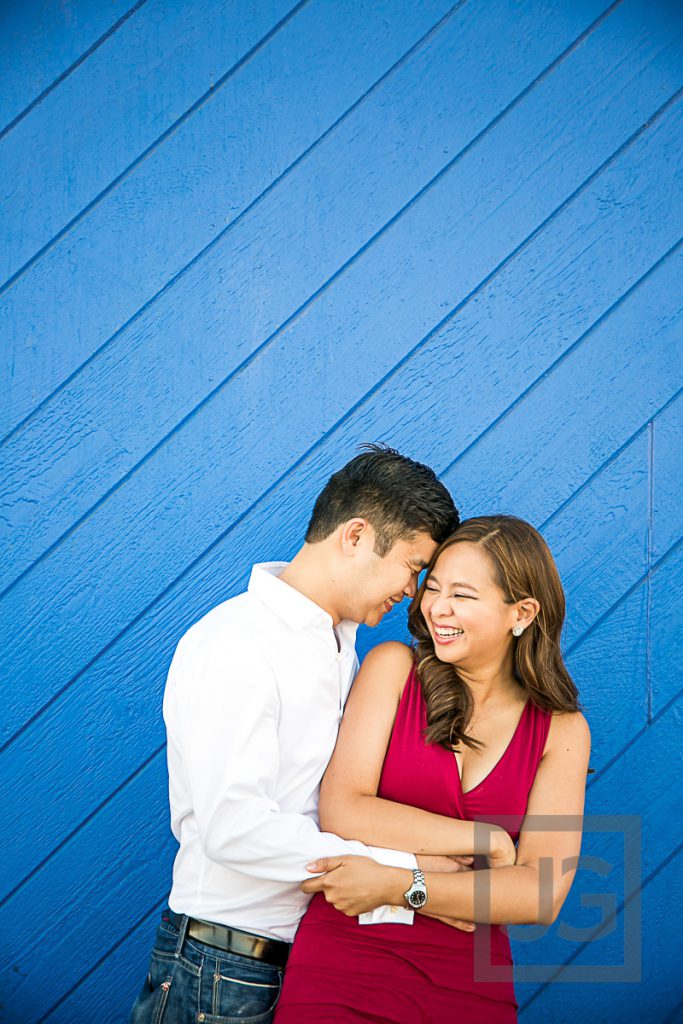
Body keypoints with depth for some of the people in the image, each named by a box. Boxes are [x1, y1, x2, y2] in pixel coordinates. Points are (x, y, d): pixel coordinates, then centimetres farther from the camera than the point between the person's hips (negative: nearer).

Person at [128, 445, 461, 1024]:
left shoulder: (341, 639, 10)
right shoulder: (233, 648, -19)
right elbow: (234, 827, -27)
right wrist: (403, 868, -23)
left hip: (315, 951, 8)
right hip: (227, 973, -8)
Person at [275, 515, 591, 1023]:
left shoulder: (563, 731, 1)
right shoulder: (394, 667, -1)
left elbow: (542, 895, -7)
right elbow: (341, 812, -10)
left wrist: (397, 886, -16)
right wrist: (488, 842, -10)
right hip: (345, 961, -1)